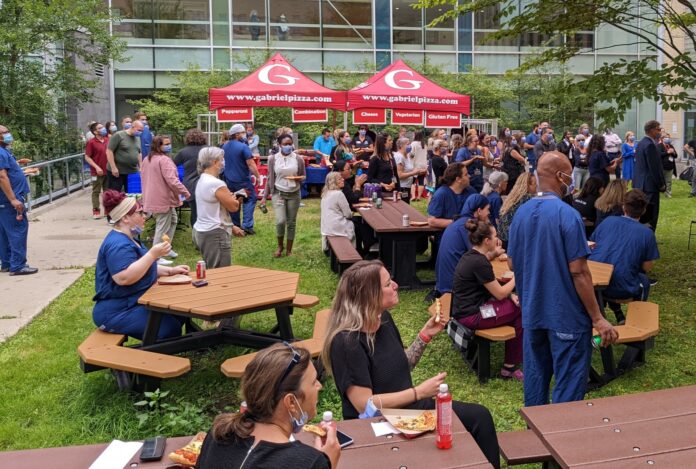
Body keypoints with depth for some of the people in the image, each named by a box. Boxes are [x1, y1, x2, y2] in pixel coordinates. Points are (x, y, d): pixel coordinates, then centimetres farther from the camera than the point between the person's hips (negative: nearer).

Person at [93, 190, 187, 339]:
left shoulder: (127, 239, 14)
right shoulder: (118, 244, -21)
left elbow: (141, 269, 24)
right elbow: (124, 278, -33)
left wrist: (170, 271, 11)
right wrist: (152, 254, -29)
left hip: (134, 303, 11)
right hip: (117, 312, -11)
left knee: (179, 314, 8)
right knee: (170, 329, -19)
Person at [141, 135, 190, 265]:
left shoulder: (147, 159, 13)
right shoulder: (164, 160, -19)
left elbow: (145, 178, 23)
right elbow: (172, 180, -26)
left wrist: (146, 195, 32)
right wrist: (185, 192, -17)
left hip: (152, 198, 10)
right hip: (163, 200, -10)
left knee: (173, 220, 23)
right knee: (162, 227, -4)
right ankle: (156, 257, -1)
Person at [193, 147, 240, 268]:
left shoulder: (202, 180, 11)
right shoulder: (217, 184, -19)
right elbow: (234, 206, -11)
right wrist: (233, 199, 8)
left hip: (200, 231, 10)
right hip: (215, 234, -10)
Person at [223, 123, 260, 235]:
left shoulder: (225, 146, 6)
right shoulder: (243, 147, -17)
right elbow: (251, 164, -20)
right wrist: (258, 176, -14)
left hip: (229, 180, 7)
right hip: (243, 180, -7)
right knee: (250, 200, 1)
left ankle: (235, 226, 19)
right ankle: (247, 225, -10)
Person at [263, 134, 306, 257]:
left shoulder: (298, 159, -2)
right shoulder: (273, 159, -2)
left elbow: (303, 176, 7)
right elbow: (270, 178, 4)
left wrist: (299, 179, -17)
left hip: (294, 194, 1)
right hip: (278, 193, -1)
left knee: (291, 223, 6)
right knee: (280, 221, -13)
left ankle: (289, 250, 20)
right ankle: (280, 246, 13)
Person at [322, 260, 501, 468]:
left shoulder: (383, 318, 1)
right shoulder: (346, 341, -24)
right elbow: (365, 405, -24)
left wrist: (425, 335, 0)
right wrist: (419, 392, -22)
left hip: (407, 406, 8)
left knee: (479, 416, -4)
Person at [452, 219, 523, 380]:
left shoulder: (471, 255, 7)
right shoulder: (479, 263, -22)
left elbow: (491, 287, 16)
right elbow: (500, 294, -13)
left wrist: (509, 294, 2)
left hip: (465, 308, 9)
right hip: (472, 316, -9)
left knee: (516, 305, 11)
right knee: (522, 313, 0)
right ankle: (510, 367, 10)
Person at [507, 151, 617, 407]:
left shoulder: (521, 213, 2)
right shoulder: (568, 215, -19)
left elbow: (512, 264, 9)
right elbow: (579, 272, -19)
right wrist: (597, 318, -12)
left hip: (532, 311, 7)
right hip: (566, 314, -7)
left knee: (535, 374, 18)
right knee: (569, 384, 5)